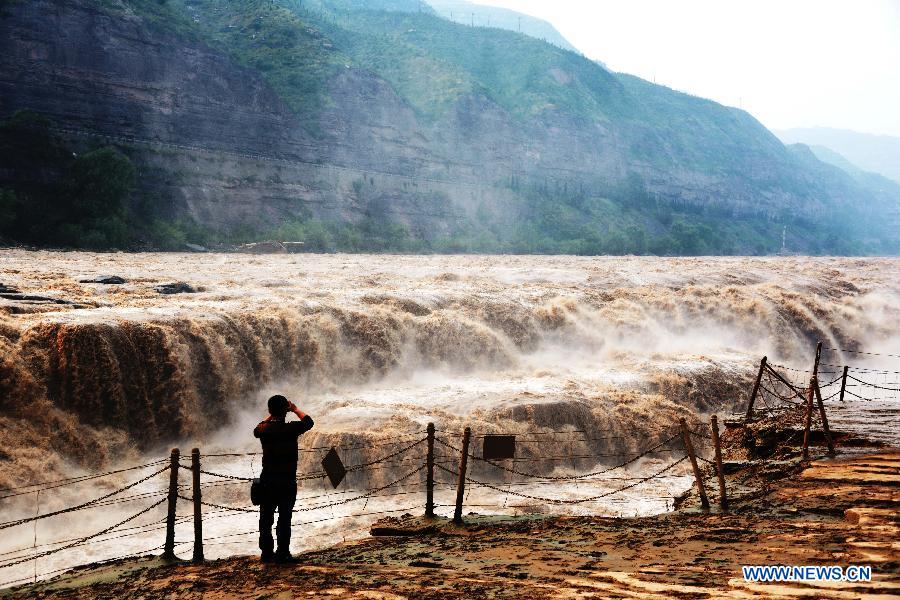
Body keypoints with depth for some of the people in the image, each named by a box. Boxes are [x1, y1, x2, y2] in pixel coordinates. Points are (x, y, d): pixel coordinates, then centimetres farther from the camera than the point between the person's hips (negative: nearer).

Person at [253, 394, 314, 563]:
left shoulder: (264, 429, -3)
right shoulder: (292, 428, -12)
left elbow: (256, 430, 23)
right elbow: (308, 421, 7)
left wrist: (271, 416, 25)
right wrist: (295, 409, 17)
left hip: (267, 481, 3)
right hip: (287, 481, -3)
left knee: (266, 518, 11)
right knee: (284, 519, 3)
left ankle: (267, 553, 14)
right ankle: (282, 554, 5)